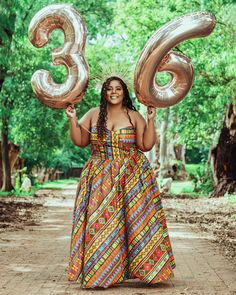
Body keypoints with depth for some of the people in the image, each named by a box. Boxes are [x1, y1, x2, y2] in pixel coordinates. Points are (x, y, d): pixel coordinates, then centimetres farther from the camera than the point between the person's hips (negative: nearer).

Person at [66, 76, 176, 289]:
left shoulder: (134, 117, 3)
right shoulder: (93, 115, 8)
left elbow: (147, 145, -2)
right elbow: (80, 141, 6)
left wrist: (151, 120, -9)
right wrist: (73, 119, -3)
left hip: (130, 177, -1)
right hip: (100, 179, 1)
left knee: (135, 220, -3)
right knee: (99, 222, -3)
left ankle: (142, 267, 4)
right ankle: (98, 272, 3)